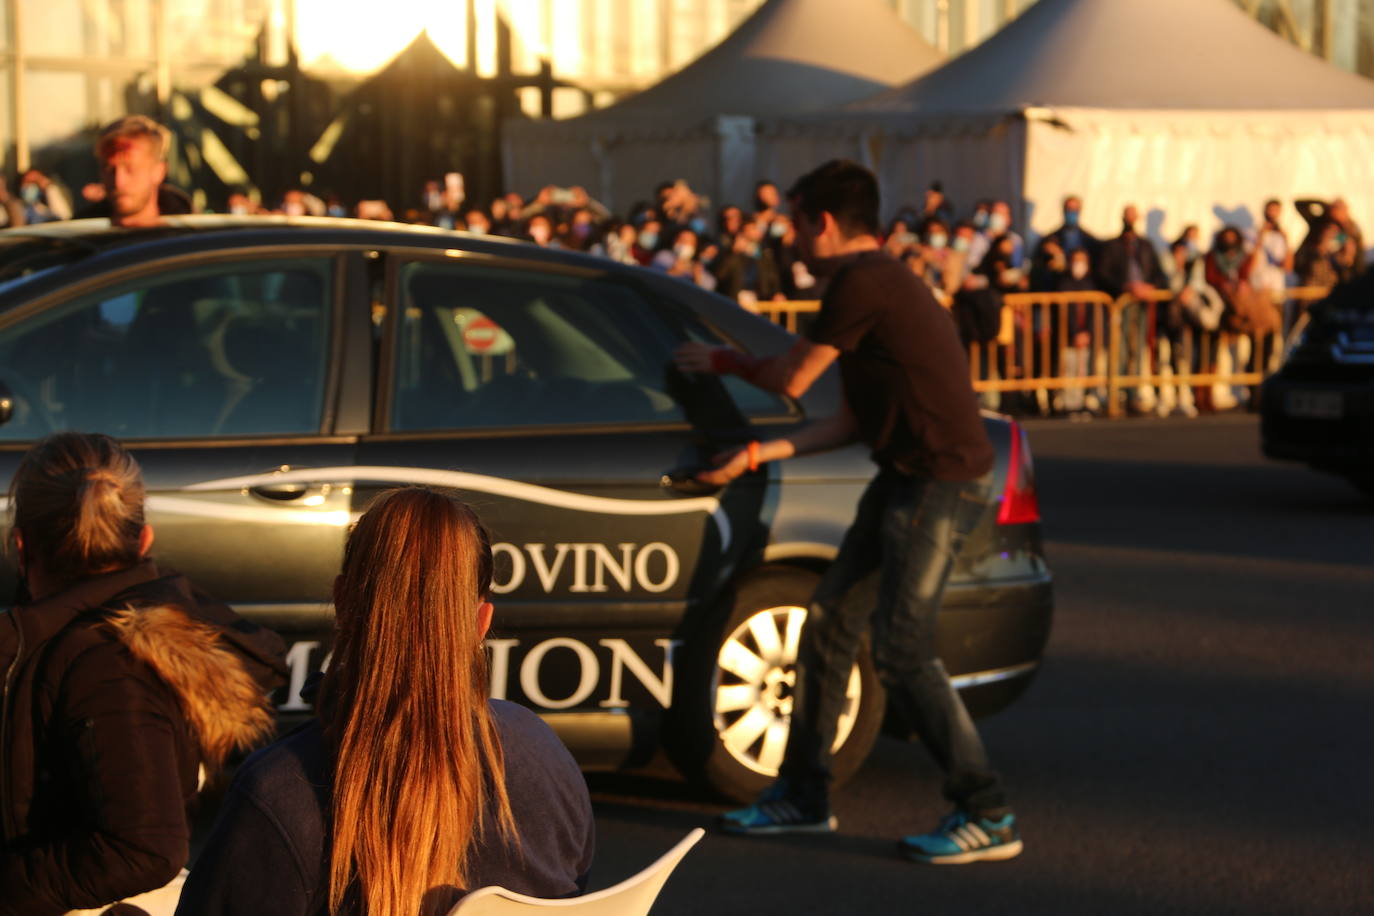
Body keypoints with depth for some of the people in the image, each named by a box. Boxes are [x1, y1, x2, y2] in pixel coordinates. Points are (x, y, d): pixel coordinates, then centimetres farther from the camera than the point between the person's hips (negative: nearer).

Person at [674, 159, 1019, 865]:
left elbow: (791, 379, -6)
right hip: (907, 476, 10)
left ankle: (987, 815, -6)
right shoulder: (882, 281, 18)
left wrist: (721, 361, 14)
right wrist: (756, 455, 18)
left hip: (941, 482, -10)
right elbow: (857, 421, 18)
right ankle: (803, 795, 23)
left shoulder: (862, 283, -14)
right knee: (829, 620, 13)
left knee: (901, 649, -11)